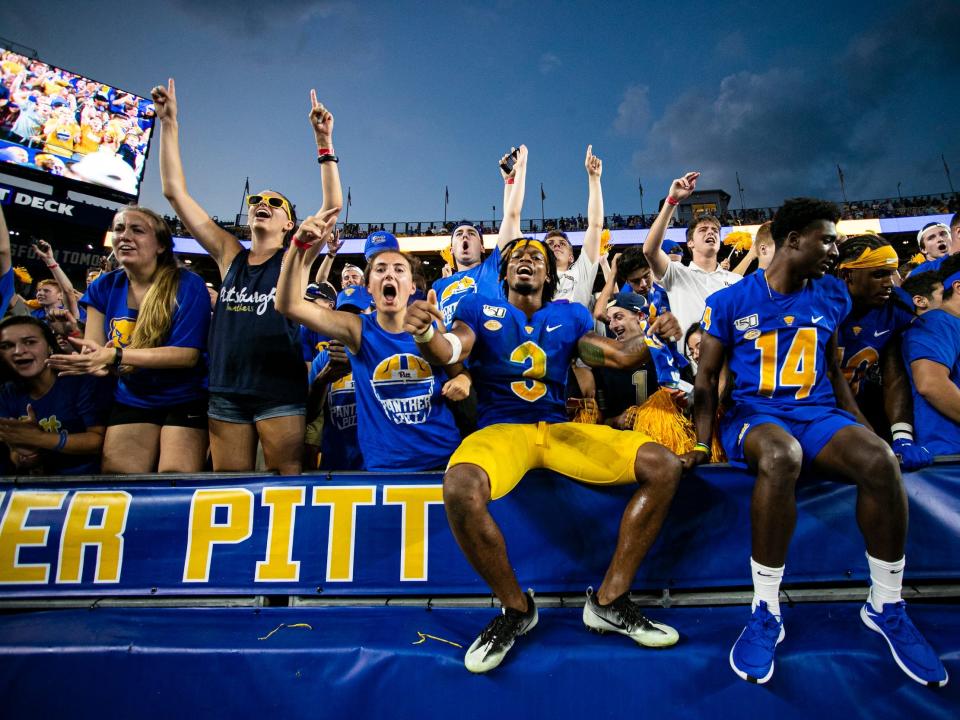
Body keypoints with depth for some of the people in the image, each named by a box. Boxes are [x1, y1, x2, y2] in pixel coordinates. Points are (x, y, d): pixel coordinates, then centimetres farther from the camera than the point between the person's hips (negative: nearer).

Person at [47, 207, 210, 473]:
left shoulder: (187, 285, -13)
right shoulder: (104, 287, 4)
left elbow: (188, 354, -20)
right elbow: (92, 348, 1)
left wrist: (114, 356, -28)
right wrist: (96, 363, -25)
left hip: (185, 401, -4)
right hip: (130, 401, 5)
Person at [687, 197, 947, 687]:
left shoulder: (832, 296, 11)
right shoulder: (729, 302, -2)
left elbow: (833, 369, 19)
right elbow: (706, 377, 0)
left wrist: (858, 427, 9)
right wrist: (703, 444, -9)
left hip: (819, 413, 4)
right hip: (754, 414, -4)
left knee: (880, 459, -28)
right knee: (781, 456, -39)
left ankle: (886, 606, -5)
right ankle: (766, 610, -24)